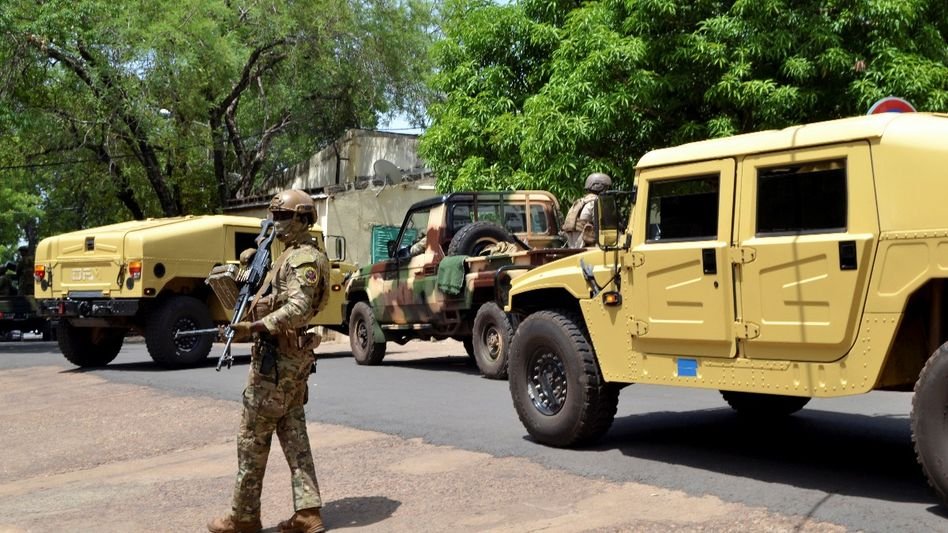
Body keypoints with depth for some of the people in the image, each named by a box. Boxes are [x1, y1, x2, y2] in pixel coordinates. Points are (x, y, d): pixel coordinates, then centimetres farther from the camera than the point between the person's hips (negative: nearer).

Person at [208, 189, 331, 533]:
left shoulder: (303, 258, -14)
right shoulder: (293, 256, 18)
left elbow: (297, 310, -27)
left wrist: (252, 328, -34)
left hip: (276, 357, -10)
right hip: (293, 357, 10)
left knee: (252, 437, -1)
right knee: (294, 435, 9)